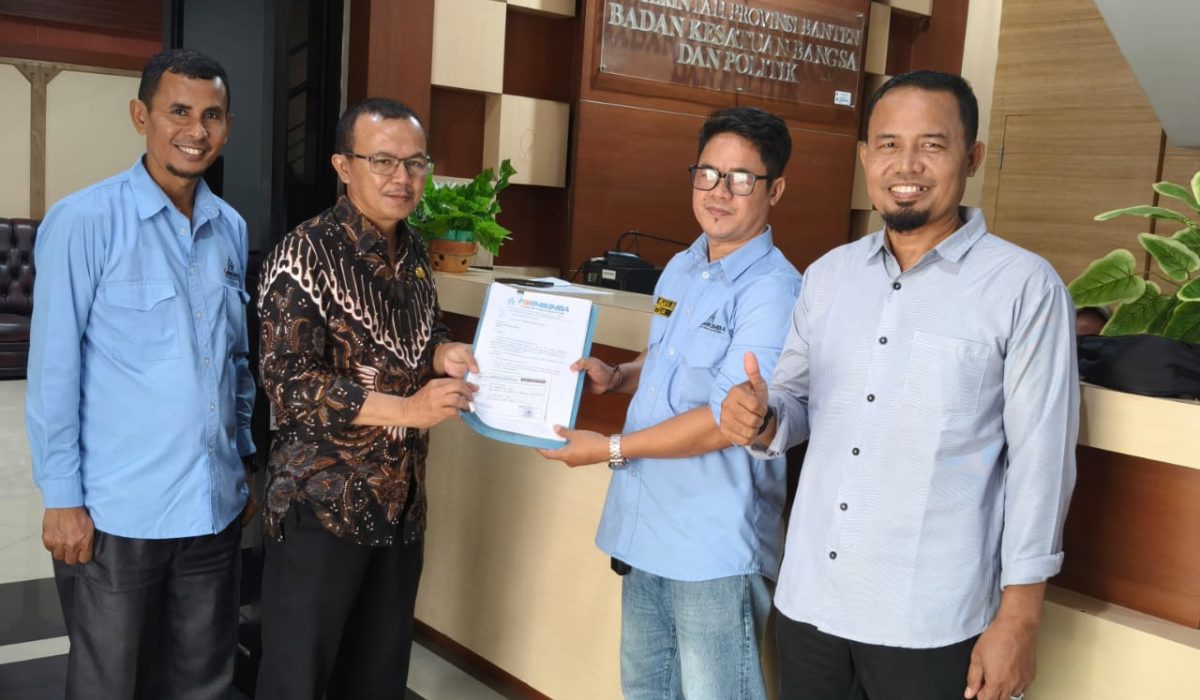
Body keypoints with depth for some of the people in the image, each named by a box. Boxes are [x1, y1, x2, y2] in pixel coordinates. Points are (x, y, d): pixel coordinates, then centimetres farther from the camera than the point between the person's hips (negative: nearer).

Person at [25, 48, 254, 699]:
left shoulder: (230, 229, 7)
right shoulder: (83, 221, -11)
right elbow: (53, 369, -10)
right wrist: (61, 498, -10)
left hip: (215, 507, 5)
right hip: (115, 515, -5)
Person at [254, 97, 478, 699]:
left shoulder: (414, 252, 7)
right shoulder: (304, 257, -15)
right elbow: (291, 386, -20)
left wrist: (444, 353, -3)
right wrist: (407, 408, -27)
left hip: (401, 500, 7)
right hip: (322, 502, -6)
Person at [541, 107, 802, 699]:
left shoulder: (773, 290, -19)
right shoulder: (679, 269, 8)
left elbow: (727, 421, -22)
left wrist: (611, 449, -16)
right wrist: (617, 377, 3)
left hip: (715, 544, -8)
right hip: (645, 524, 8)